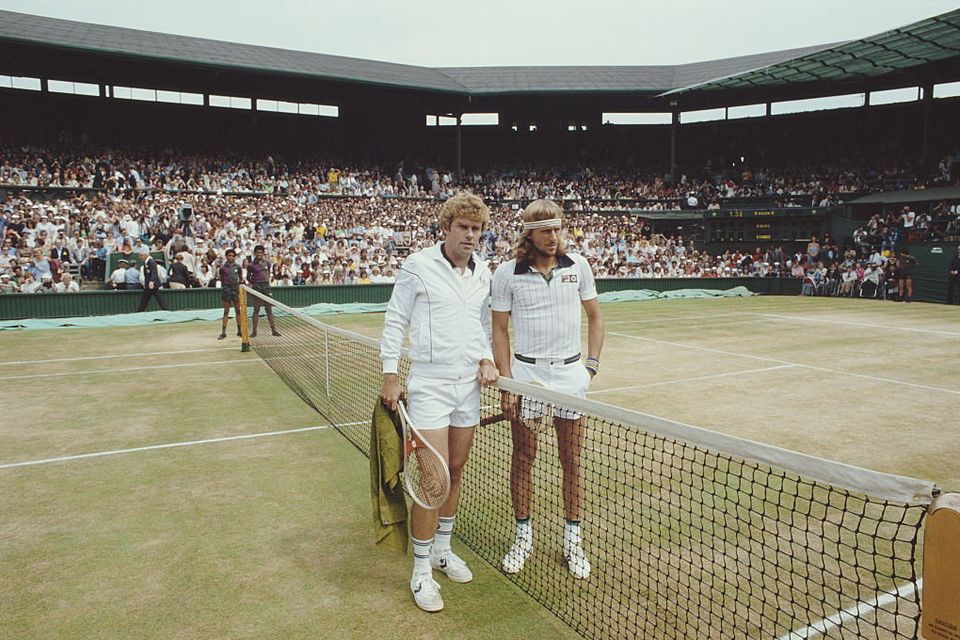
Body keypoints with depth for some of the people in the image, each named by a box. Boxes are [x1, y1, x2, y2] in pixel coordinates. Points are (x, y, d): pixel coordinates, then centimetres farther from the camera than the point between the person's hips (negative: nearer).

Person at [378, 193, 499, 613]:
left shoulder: (483, 272, 7)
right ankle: (421, 570, 12)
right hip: (429, 385, -5)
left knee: (456, 471, 14)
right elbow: (395, 321, -3)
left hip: (469, 384, 6)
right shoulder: (418, 265, -8)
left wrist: (487, 358, 3)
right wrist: (390, 376, -5)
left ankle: (442, 549, 34)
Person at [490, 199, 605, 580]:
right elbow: (499, 330, 0)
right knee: (523, 457, 8)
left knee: (571, 460, 8)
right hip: (525, 372, -1)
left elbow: (595, 317, 11)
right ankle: (524, 536, 25)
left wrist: (592, 365, 2)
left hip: (570, 373, 2)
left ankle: (573, 539, 24)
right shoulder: (507, 273, -4)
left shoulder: (578, 266, 2)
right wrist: (506, 381, -7)